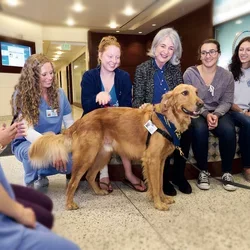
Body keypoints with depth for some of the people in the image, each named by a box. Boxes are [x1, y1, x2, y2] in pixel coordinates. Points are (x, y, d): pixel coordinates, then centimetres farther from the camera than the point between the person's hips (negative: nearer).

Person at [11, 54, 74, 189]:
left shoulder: (59, 93, -2)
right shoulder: (22, 95, -15)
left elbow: (69, 123, -1)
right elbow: (28, 131, -24)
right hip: (26, 143, -3)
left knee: (74, 162, -25)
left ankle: (42, 174, 10)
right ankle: (32, 182, -3)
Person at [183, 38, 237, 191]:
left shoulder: (227, 75, 2)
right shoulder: (190, 73, -5)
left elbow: (227, 101, 1)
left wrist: (216, 114, -19)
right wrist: (206, 114, -20)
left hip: (219, 113, 2)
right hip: (196, 113, -2)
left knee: (229, 130, -29)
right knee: (200, 129, -35)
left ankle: (227, 172, -7)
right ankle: (203, 171, -14)